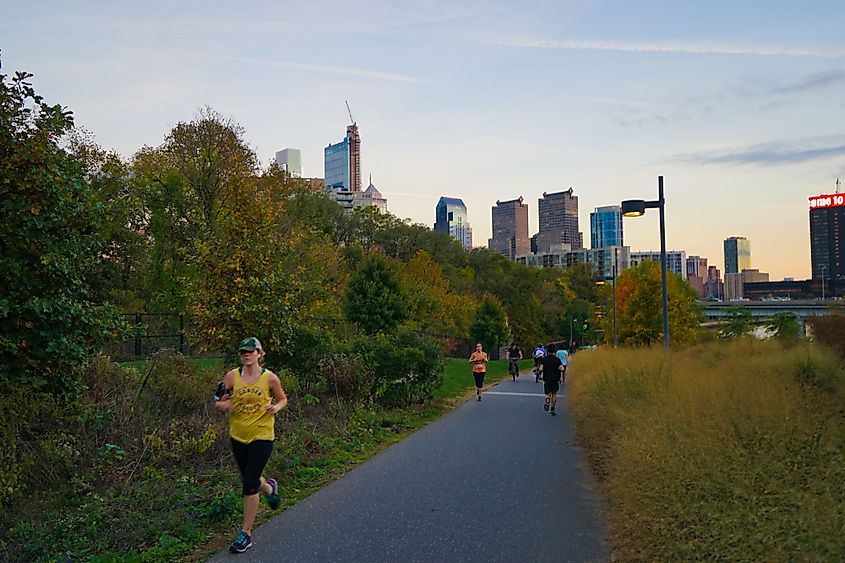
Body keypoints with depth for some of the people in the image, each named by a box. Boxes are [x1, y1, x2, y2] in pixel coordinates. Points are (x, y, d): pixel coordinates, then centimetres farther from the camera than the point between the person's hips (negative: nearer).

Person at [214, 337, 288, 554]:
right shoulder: (232, 376, -4)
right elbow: (218, 402, 3)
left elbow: (283, 399, 7)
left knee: (249, 484, -7)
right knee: (249, 479, 19)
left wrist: (276, 407, -15)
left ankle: (246, 534, 8)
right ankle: (269, 487, 56)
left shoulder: (270, 378, -8)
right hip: (238, 436, 4)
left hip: (262, 436, -4)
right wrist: (223, 405, -20)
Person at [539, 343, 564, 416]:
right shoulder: (557, 359, -3)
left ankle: (547, 400, -29)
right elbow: (562, 369, -13)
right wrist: (557, 368, 8)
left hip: (546, 379, 0)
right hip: (555, 379, 0)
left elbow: (541, 369, -12)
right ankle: (552, 410, 11)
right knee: (554, 394, 13)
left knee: (548, 393, 7)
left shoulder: (544, 359, -3)